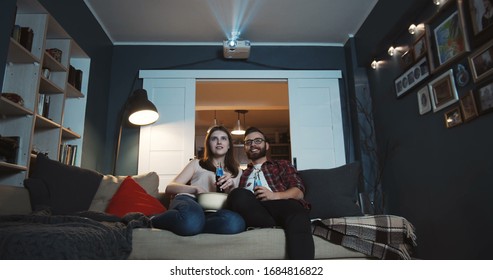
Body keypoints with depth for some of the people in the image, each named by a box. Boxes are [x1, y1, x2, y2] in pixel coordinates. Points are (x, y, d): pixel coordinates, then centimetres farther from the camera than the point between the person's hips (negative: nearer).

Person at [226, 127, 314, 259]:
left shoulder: (282, 165, 28)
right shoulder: (242, 174, 34)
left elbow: (299, 191, 12)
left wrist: (274, 195, -8)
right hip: (252, 210, 2)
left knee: (298, 215, -38)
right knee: (238, 194, -33)